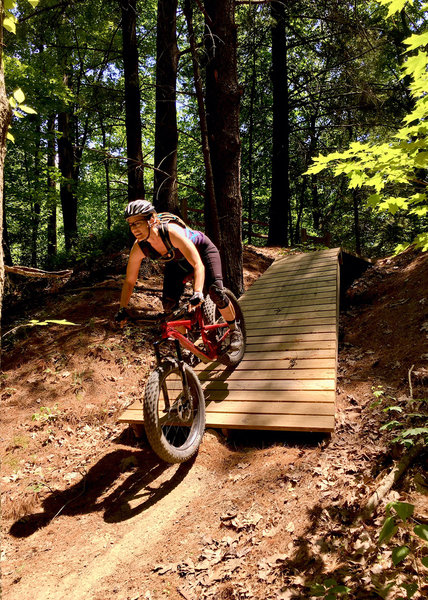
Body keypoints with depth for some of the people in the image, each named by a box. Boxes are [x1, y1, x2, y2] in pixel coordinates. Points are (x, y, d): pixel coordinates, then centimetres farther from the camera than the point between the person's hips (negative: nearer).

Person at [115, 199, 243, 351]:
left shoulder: (171, 232, -41)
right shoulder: (139, 248, -26)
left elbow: (198, 265, -45)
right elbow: (129, 281, -13)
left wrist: (197, 293, -58)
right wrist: (122, 309, -22)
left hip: (202, 250, -4)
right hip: (177, 260, 4)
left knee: (215, 291, -24)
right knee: (168, 304, -12)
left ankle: (235, 330, 3)